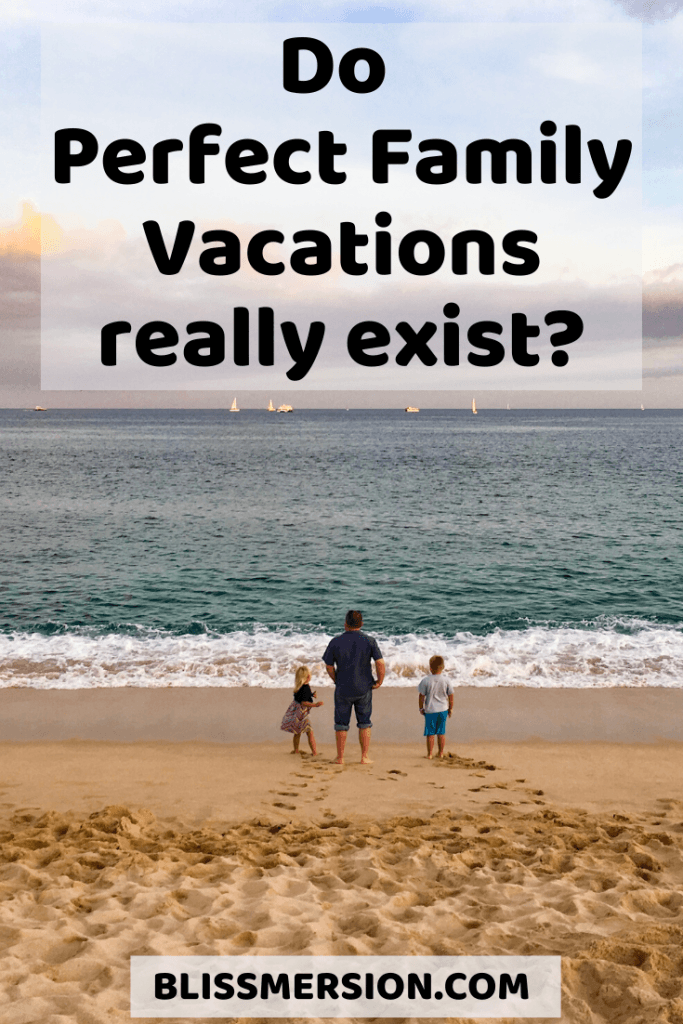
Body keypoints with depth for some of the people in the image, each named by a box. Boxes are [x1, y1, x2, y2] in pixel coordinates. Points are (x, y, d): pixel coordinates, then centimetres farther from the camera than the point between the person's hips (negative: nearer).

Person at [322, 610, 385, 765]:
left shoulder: (336, 642, -8)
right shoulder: (370, 641, -8)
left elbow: (329, 666, -2)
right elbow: (380, 663, -13)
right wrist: (379, 681, 1)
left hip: (343, 689, 0)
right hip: (364, 688, 0)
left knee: (341, 723, 12)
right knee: (364, 723, 13)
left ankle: (340, 757, 16)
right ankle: (364, 757, 13)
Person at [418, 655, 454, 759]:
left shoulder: (425, 681, -12)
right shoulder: (446, 681, -6)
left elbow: (421, 696, -6)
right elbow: (450, 697, 2)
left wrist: (421, 708, 8)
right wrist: (450, 709, 15)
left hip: (430, 710, -2)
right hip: (443, 710, 2)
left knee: (430, 733, 6)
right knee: (441, 733, 12)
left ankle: (430, 754, 12)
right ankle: (441, 753, 18)